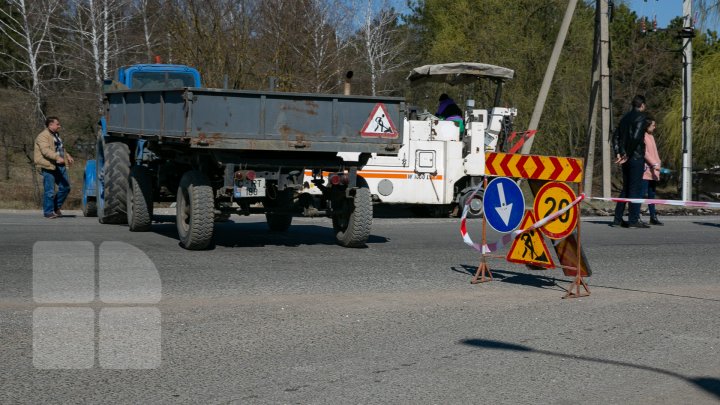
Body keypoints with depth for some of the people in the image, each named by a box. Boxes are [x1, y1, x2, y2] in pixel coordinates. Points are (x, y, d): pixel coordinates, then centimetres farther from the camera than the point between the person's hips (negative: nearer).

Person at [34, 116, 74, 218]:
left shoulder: (56, 135, 21)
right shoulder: (43, 136, -10)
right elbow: (45, 150, -25)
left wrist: (67, 156, 22)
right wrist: (57, 157, -37)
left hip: (60, 166, 9)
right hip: (48, 167, -9)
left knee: (65, 187, 8)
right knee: (49, 191, -6)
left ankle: (56, 207, 24)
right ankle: (48, 212, 4)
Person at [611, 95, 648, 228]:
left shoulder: (625, 117, 15)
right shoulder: (640, 117, -9)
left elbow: (616, 136, 13)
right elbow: (636, 137, -21)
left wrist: (618, 153, 7)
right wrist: (628, 155, -14)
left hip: (626, 158, 8)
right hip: (636, 157, -8)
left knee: (626, 188, 13)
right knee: (636, 188, -5)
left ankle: (618, 219, 12)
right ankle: (633, 219, -6)